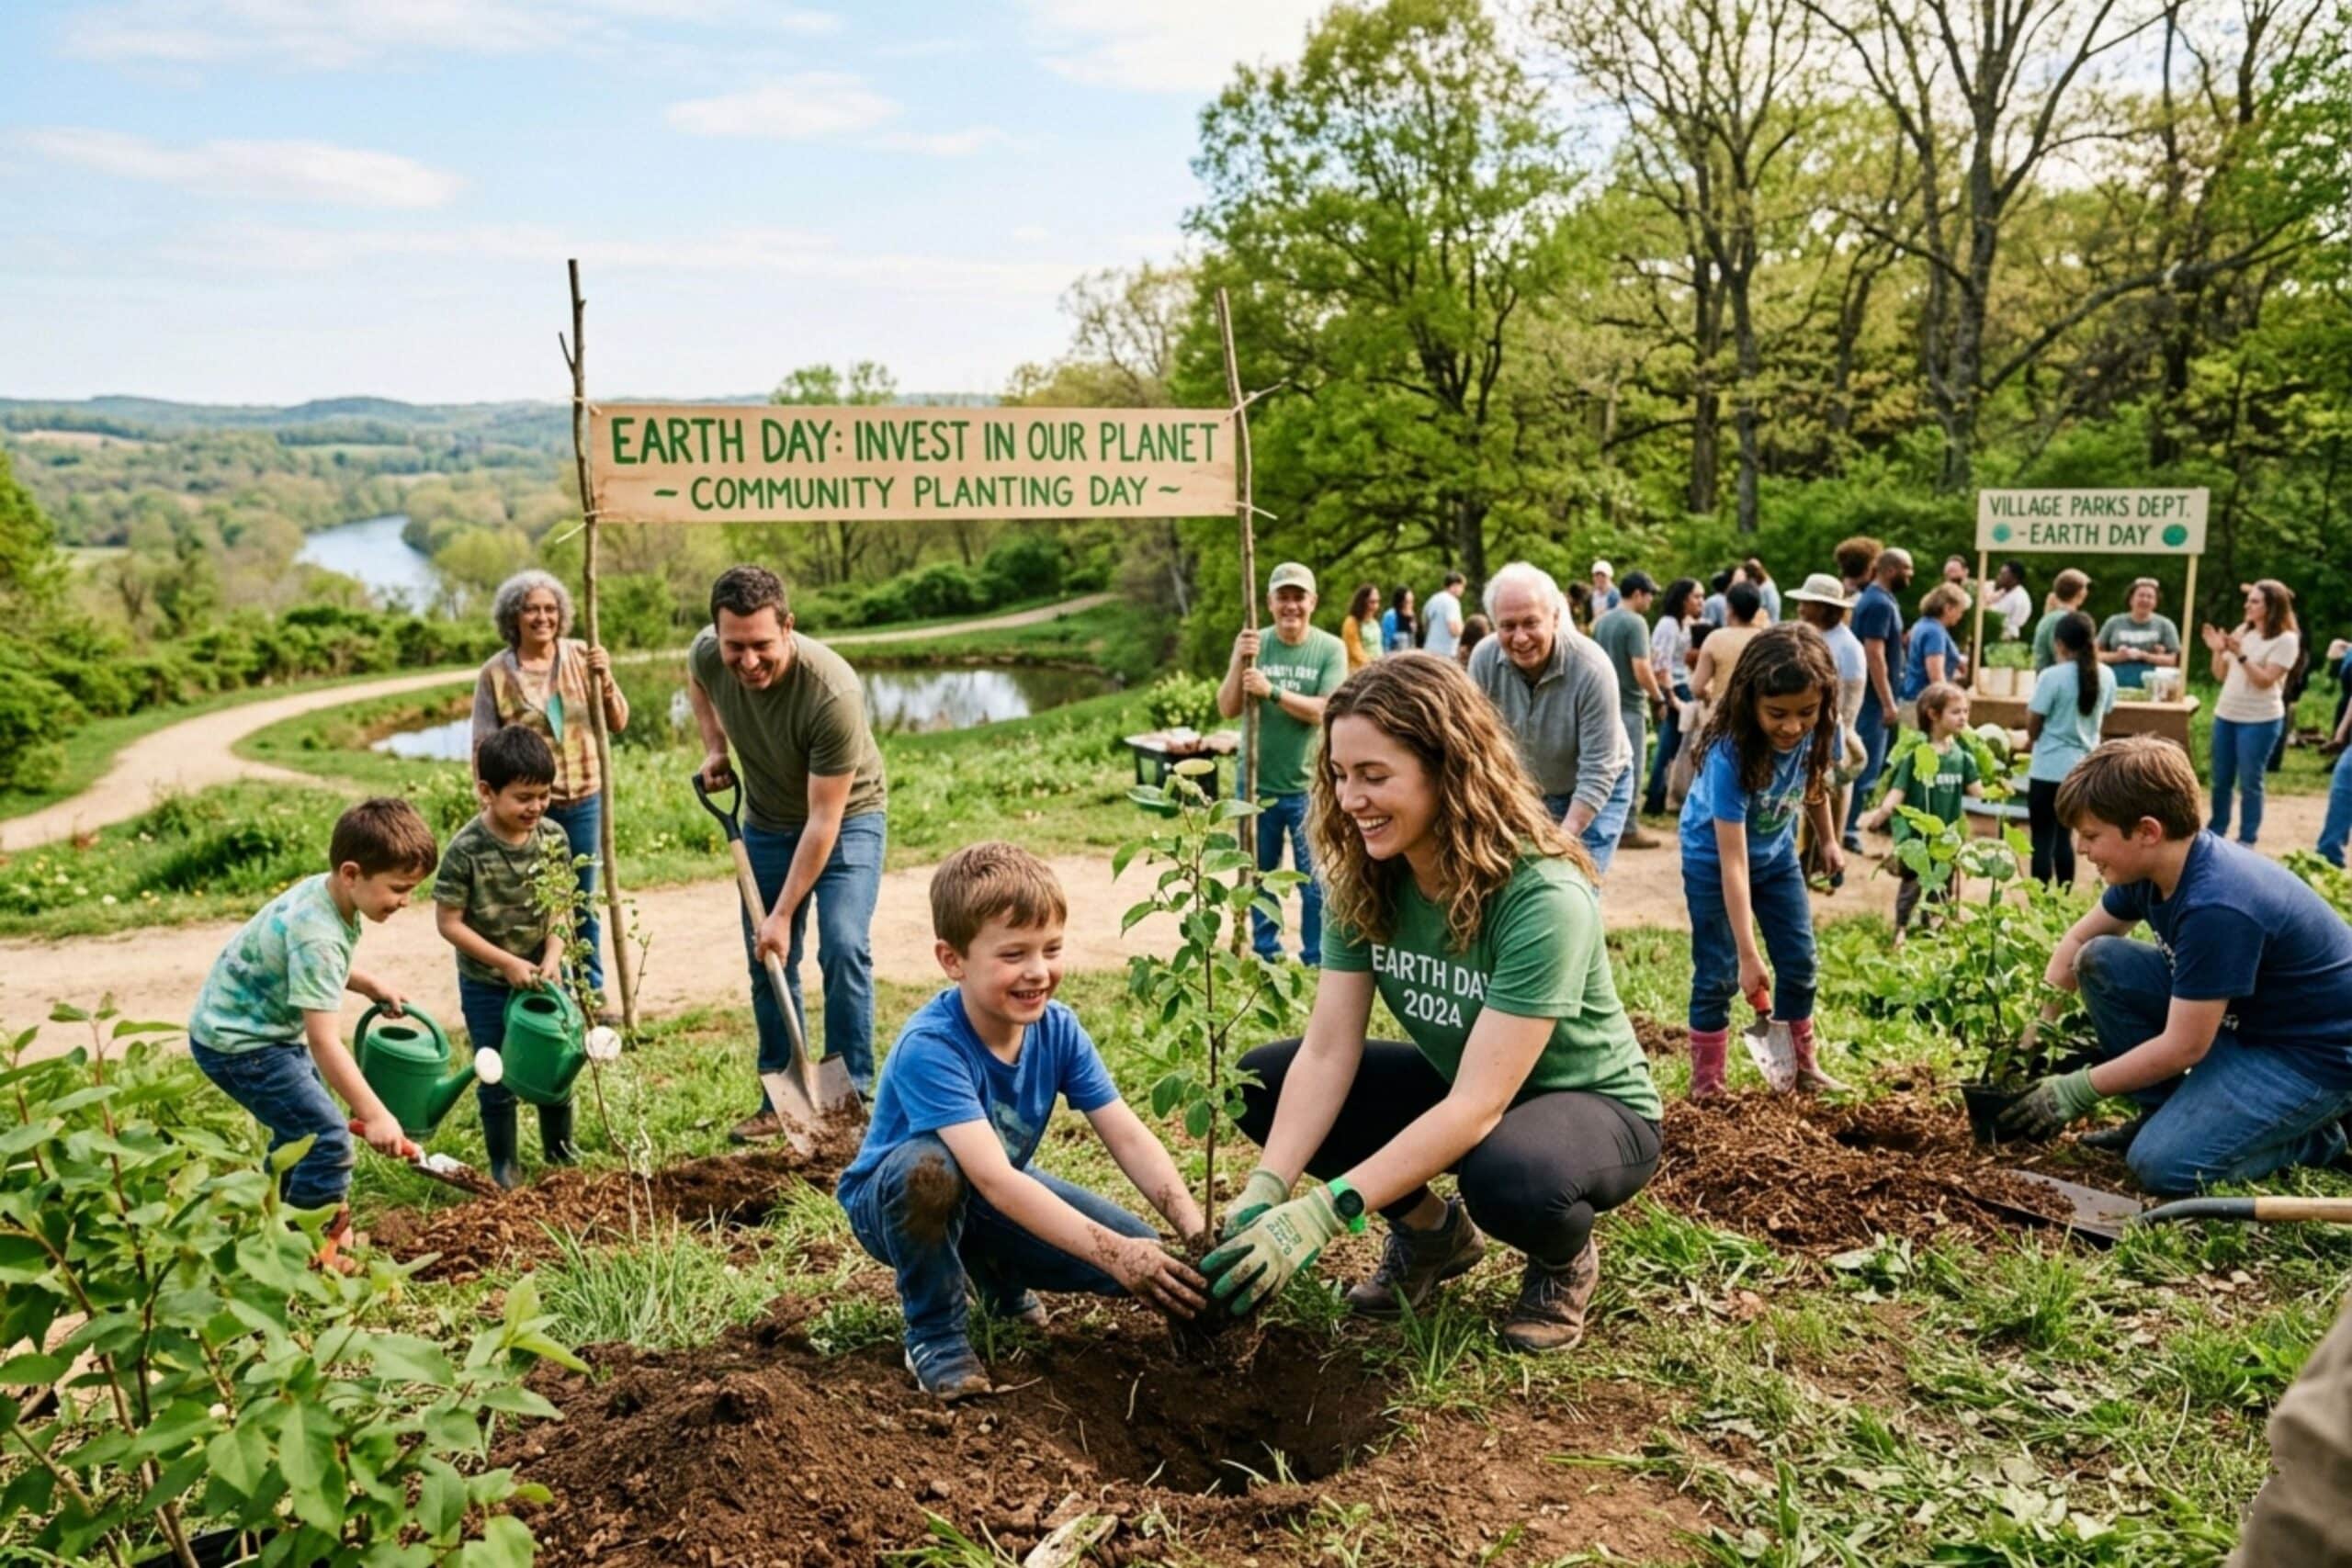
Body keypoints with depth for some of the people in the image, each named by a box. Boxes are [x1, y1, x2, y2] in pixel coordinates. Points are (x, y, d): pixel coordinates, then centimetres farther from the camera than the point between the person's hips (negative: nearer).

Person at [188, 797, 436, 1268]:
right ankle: (311, 1254, 1)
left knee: (301, 1126, 24)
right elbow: (324, 1041, -35)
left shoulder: (324, 890, -4)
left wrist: (369, 985, 5)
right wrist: (373, 1115, -35)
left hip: (260, 1027, 10)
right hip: (238, 1043, -10)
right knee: (327, 1138, -12)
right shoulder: (317, 936, -33)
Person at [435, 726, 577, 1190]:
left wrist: (552, 957, -16)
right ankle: (504, 1167, 26)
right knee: (497, 1080, 9)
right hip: (486, 984, -4)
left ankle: (561, 1153, 35)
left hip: (543, 976, 4)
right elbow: (449, 923, -16)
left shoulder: (553, 838, -8)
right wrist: (507, 963, -19)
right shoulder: (465, 850, -20)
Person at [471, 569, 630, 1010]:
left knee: (583, 904, 13)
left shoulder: (579, 656, 0)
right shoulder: (496, 672, -5)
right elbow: (484, 748, -2)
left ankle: (592, 994, 24)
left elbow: (618, 723, 1)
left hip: (583, 800, 2)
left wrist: (604, 679, -15)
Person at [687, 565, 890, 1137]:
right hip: (767, 821, 5)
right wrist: (714, 747, -4)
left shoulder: (833, 693, -37)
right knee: (768, 964, 6)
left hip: (848, 817, -5)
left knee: (843, 949, -19)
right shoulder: (706, 654, -20)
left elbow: (824, 819, -29)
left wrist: (783, 915, -26)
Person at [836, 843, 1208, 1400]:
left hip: (994, 1202, 5)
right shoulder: (929, 1046, -33)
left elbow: (1128, 1136, -18)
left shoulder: (1057, 1028, -15)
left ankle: (998, 1278, 17)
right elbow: (993, 1180, -42)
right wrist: (1113, 1253, -48)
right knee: (929, 1164, -40)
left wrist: (1198, 1231, -33)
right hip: (892, 1202, -5)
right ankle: (934, 1333, -12)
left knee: (1142, 1256, -12)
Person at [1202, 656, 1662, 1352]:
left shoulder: (1543, 898, -33)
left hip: (1588, 1106, -6)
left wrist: (1322, 1212, -42)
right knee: (1263, 1083, -12)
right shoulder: (1363, 878, -13)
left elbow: (1479, 1107, -36)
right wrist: (1265, 1189, -31)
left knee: (1509, 1174, -40)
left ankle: (1563, 1262, -2)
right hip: (1453, 1087, 6)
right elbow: (1328, 1051, -17)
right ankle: (1432, 1232, 9)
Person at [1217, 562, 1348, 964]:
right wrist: (1238, 662, -21)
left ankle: (1316, 959, 18)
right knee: (1260, 876, 15)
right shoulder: (1254, 645, -1)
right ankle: (1266, 954, 30)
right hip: (1257, 783, 2)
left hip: (1308, 786, -2)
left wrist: (1271, 691, -25)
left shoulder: (1330, 649, -5)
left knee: (1315, 880, 4)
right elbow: (1228, 709, -6)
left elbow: (1325, 710, -16)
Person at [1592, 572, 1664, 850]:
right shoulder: (1635, 623, -15)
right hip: (1630, 705, -8)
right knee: (1630, 767, -1)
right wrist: (1658, 697, -9)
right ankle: (1628, 828, 3)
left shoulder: (1601, 622, 10)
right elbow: (1640, 668, -21)